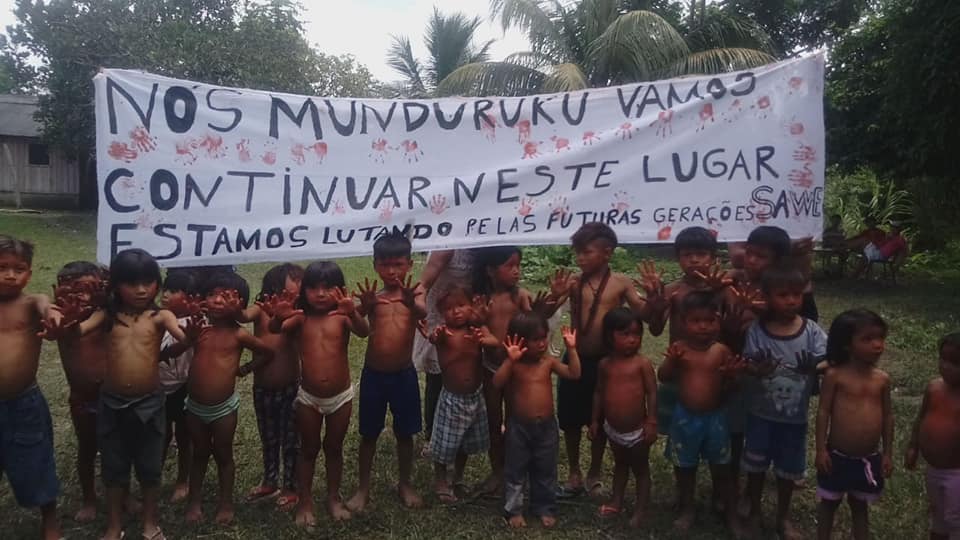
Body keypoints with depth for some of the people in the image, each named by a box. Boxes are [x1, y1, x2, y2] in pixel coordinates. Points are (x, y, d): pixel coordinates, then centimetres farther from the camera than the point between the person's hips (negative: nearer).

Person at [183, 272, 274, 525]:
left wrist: (245, 369, 1)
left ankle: (225, 502, 28)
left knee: (223, 455, 13)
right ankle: (194, 500, 33)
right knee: (199, 454, 19)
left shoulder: (238, 334, -9)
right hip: (195, 405, 2)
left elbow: (267, 352, 3)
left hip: (223, 407, -2)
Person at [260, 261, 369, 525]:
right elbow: (275, 329, -24)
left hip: (341, 396, 0)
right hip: (308, 397, 0)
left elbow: (363, 332, -29)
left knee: (334, 448, 16)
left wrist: (353, 313, -52)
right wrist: (278, 317, -49)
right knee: (308, 449, 14)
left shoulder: (342, 317, -10)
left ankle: (333, 498, 34)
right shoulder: (300, 318, -6)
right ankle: (304, 502, 28)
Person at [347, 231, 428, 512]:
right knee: (369, 434, 13)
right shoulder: (372, 296, -4)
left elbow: (423, 313, -28)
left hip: (404, 374, 0)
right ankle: (363, 487, 28)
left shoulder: (414, 293, -5)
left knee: (405, 433, 14)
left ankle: (405, 483, 32)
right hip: (373, 374, 0)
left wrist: (411, 303, -51)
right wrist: (365, 306, -48)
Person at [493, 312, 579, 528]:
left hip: (546, 426, 3)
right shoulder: (513, 364, -12)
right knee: (515, 471, 10)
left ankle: (545, 509, 32)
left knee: (546, 471, 16)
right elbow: (497, 383, -27)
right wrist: (511, 360, -36)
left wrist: (571, 348, -15)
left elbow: (574, 373, -8)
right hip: (519, 426, -3)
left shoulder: (548, 362, -2)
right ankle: (513, 510, 24)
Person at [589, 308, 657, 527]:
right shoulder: (605, 364, -4)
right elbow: (599, 392, 5)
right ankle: (616, 501, 41)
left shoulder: (642, 363, -16)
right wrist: (595, 420, 8)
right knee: (620, 464, 25)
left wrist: (651, 423, -17)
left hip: (637, 430, -4)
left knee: (640, 469, 14)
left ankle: (640, 510, 27)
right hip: (612, 428, 4)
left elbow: (652, 393, -14)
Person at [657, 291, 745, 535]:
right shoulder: (679, 348, -9)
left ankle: (731, 513, 31)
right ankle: (686, 510, 35)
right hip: (684, 417, 1)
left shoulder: (722, 351, -9)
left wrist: (732, 375, -25)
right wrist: (671, 362, -24)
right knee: (684, 467, 16)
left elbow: (727, 388, -3)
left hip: (715, 417, -1)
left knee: (721, 469, 13)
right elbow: (663, 377, -5)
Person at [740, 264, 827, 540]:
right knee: (756, 466, 15)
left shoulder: (812, 331, -11)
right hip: (761, 412, -1)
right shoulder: (756, 331, -14)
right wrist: (757, 370, -37)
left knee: (788, 469, 17)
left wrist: (813, 367, -36)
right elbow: (746, 368, -14)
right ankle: (754, 513, 37)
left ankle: (783, 517, 38)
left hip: (795, 415, 1)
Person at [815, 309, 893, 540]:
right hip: (838, 456, -3)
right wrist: (821, 449, -12)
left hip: (870, 459, 3)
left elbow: (887, 416, 5)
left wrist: (887, 453, 6)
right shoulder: (835, 375, -13)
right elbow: (823, 412, -11)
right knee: (829, 502, 16)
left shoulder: (882, 379, -2)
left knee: (860, 505, 22)